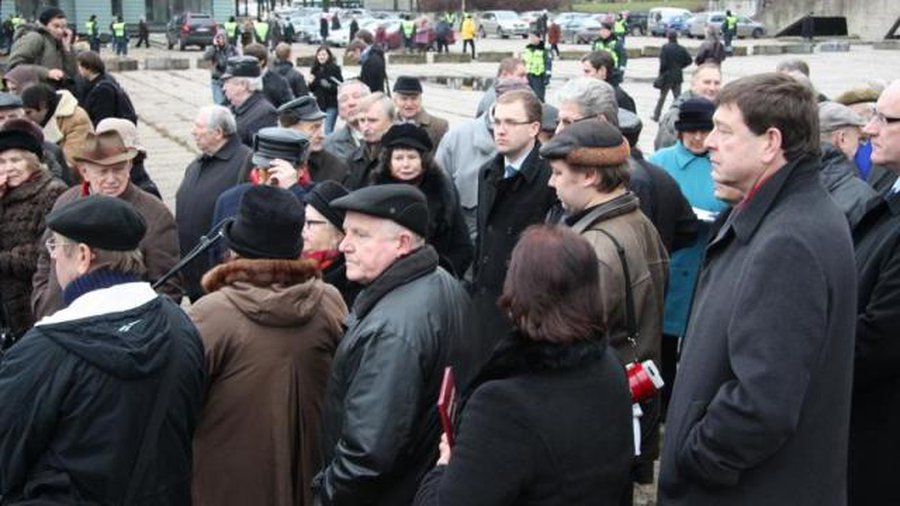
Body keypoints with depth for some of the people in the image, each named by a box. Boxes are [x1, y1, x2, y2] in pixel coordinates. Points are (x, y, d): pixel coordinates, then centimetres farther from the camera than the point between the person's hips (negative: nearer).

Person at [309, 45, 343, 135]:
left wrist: (329, 86, -25)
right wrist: (311, 83, -6)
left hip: (331, 105, -5)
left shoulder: (334, 68, -5)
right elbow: (312, 89, 14)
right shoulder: (315, 69, 9)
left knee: (328, 130, -9)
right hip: (318, 104, 5)